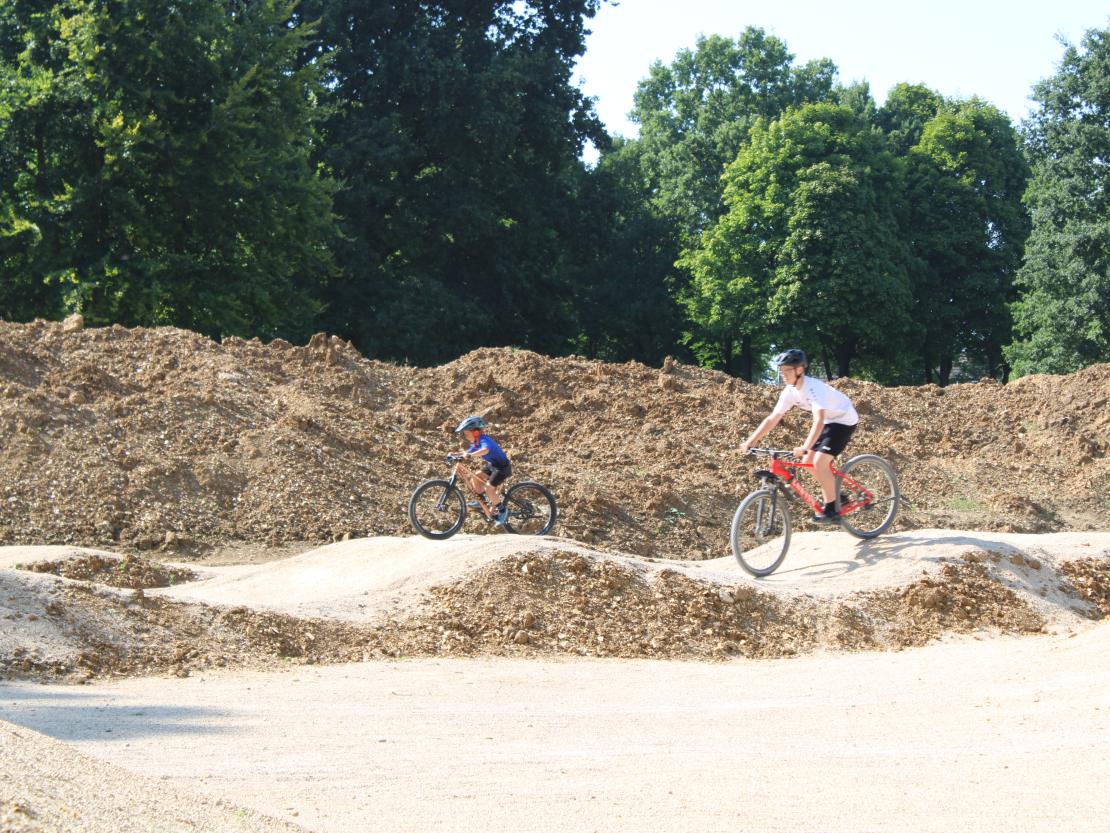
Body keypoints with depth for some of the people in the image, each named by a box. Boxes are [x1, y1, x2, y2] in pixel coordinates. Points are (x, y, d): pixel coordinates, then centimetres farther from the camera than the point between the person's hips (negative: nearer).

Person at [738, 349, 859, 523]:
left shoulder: (813, 387, -31)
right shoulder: (790, 391, -7)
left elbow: (819, 420, -42)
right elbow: (772, 419, -5)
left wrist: (805, 447, -53)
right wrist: (749, 442, -12)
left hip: (844, 420, -9)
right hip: (828, 421, 9)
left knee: (819, 462, -20)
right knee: (807, 462, 3)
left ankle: (831, 511, -10)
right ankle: (837, 495, 18)